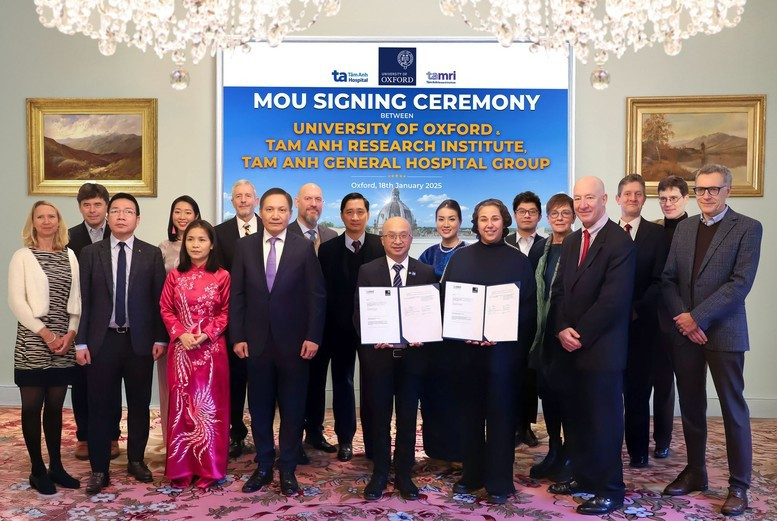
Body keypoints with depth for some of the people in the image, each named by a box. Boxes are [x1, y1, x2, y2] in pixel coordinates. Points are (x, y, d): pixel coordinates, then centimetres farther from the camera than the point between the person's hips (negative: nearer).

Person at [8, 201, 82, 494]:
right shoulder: (22, 257, 1)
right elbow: (16, 301, -6)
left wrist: (70, 333, -5)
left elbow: (76, 299, 8)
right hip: (33, 343, -3)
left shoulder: (69, 256, 11)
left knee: (55, 407, 10)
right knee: (32, 407, 3)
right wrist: (44, 333, -13)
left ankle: (56, 466, 19)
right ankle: (37, 470, 13)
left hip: (63, 343, 3)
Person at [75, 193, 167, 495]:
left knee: (139, 404, 10)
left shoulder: (152, 254, 3)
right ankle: (99, 469, 17)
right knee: (100, 406, 5)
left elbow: (159, 299, 2)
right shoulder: (90, 253, 4)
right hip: (102, 340, 0)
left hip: (140, 341, 0)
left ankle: (136, 460, 27)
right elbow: (83, 300, 2)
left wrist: (160, 338, -2)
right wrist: (81, 342, -3)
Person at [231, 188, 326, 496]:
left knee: (292, 408, 7)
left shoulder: (304, 248, -2)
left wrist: (313, 337, -9)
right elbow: (237, 295, 3)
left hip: (294, 342, -2)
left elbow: (317, 296, -3)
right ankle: (263, 467, 26)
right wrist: (237, 337, -3)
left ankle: (288, 470, 21)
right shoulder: (245, 246, 3)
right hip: (256, 341, 2)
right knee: (259, 407, 11)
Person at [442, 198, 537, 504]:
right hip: (467, 347, 2)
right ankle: (472, 474, 24)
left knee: (501, 412, 4)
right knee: (471, 411, 11)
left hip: (505, 348, -2)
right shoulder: (460, 258, 7)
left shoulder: (518, 260, 2)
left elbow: (529, 307, -1)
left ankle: (499, 481, 15)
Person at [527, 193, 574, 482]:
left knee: (564, 391, 0)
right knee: (546, 390, 11)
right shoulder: (542, 248, 12)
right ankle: (554, 452, 26)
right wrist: (537, 330, 9)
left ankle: (569, 458, 15)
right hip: (544, 331, 6)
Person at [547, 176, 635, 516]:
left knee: (603, 421, 3)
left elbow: (613, 300, -18)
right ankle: (583, 476, 30)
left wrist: (580, 335, -15)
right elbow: (559, 291, 11)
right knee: (574, 418, 15)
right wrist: (561, 330, -5)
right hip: (568, 347, 7)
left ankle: (610, 490, 16)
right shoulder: (571, 242, 14)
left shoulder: (620, 243, -11)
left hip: (601, 349, -7)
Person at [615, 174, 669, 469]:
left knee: (638, 389, 4)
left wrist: (637, 309, -13)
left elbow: (659, 280, -3)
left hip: (641, 322, -1)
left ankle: (638, 452, 15)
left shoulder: (656, 234, 3)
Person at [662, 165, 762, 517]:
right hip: (684, 332, 5)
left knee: (733, 409, 4)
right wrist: (682, 317, -8)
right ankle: (695, 473, 27)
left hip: (723, 332, -5)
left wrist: (698, 317, -17)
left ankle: (739, 485, 15)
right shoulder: (683, 227, 11)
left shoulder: (748, 228, -4)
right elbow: (669, 277, 7)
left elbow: (741, 282, -14)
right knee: (691, 406, 13)